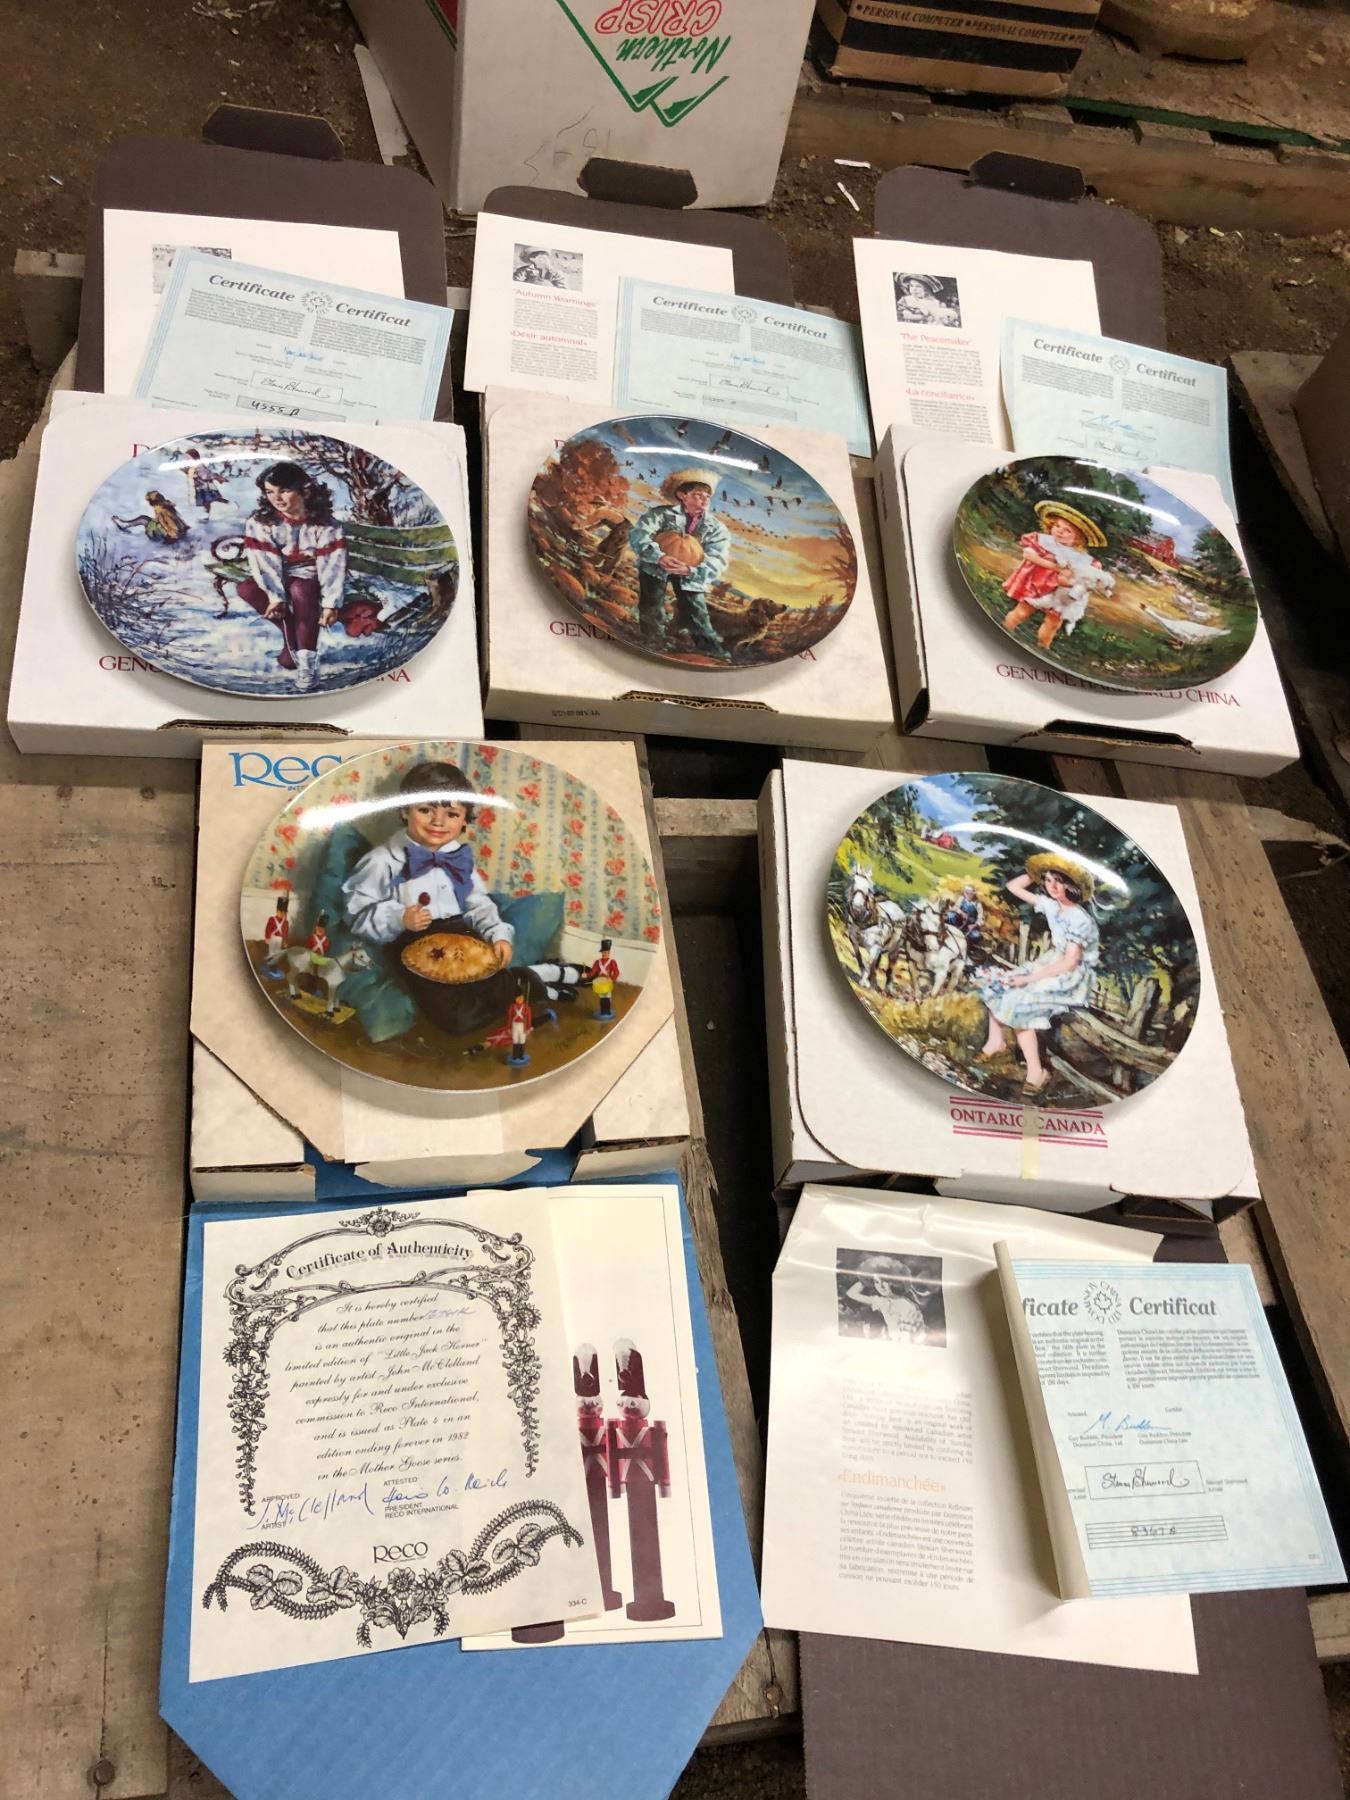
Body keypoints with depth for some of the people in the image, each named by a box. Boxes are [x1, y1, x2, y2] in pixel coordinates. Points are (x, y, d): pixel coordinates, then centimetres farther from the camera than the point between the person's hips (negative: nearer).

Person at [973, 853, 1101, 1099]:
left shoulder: (1080, 919, -23)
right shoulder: (1051, 905, 0)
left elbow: (1070, 962, -27)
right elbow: (1013, 887, 11)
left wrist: (1031, 977, -25)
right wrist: (1036, 873, 2)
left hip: (1075, 976, -9)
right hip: (1052, 963, 9)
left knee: (1018, 1002, -25)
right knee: (995, 983, 4)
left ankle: (1036, 1073, -20)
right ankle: (997, 1040, 13)